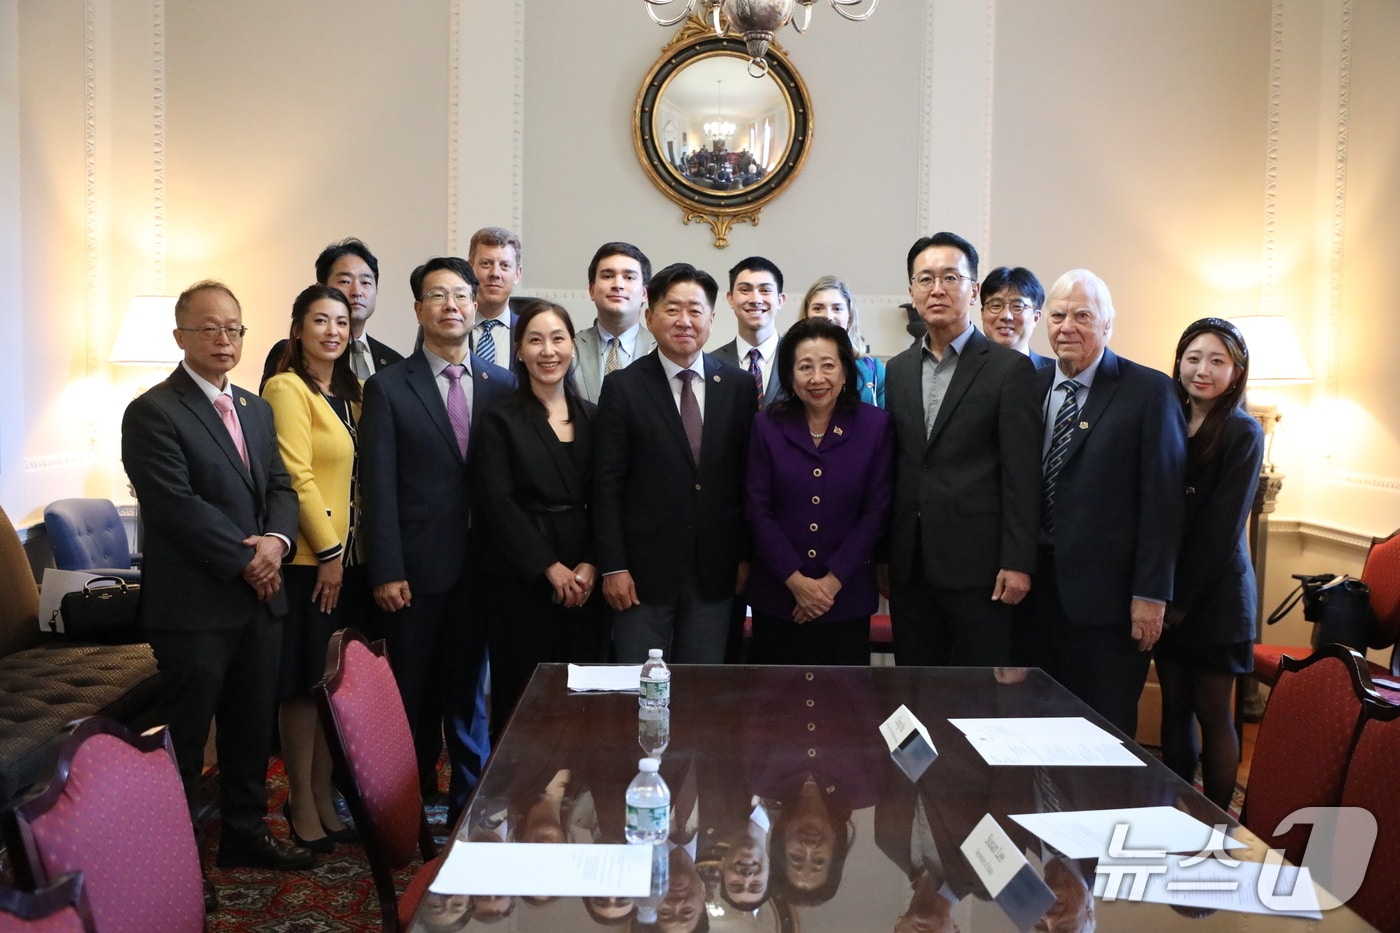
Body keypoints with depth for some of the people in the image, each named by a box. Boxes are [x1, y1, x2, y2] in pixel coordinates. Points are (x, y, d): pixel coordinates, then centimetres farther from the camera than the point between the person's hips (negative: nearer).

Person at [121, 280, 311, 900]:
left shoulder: (257, 408, 15)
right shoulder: (153, 413, -10)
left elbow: (281, 486, 12)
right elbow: (177, 506, -18)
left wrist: (276, 540, -8)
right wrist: (245, 560, -14)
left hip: (259, 598, 7)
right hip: (194, 604, -7)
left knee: (253, 727, 16)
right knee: (185, 738, 3)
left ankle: (244, 834, 30)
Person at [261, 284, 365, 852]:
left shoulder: (349, 393, 15)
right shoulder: (286, 388, -9)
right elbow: (296, 477, -16)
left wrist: (347, 550, 9)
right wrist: (328, 551, -15)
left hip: (348, 555, 7)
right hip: (309, 560, -7)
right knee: (303, 686, 2)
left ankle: (325, 795, 25)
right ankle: (301, 803, 15)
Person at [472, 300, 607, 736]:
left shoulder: (592, 418, 11)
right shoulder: (500, 421, 0)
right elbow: (497, 502, -7)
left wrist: (591, 564, -7)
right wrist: (549, 566, -11)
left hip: (583, 582, 3)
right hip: (521, 580, -3)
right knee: (522, 697, 0)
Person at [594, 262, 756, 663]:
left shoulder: (740, 387, 4)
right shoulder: (623, 387, -3)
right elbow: (607, 484, -4)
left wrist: (747, 555, 5)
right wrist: (613, 568, -8)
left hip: (715, 572, 2)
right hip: (645, 569, -2)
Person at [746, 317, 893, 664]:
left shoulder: (876, 426, -2)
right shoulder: (767, 426, 0)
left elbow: (876, 512, -3)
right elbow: (758, 511, -2)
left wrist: (833, 581, -9)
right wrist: (796, 580, -10)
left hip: (847, 598, 0)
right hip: (776, 597, 1)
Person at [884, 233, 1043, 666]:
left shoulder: (1009, 368, -3)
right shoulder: (898, 370, 13)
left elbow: (1021, 475, -7)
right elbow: (893, 466, 13)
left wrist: (1017, 563, -12)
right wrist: (881, 555, 11)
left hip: (977, 563, -5)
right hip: (909, 566, 5)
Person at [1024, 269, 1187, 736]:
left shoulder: (1148, 391, -5)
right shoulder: (1032, 387, 10)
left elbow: (1163, 499, -9)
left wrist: (1151, 594, -12)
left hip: (1107, 592, -4)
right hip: (1039, 586, 5)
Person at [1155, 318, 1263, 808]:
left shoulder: (1242, 433, -8)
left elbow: (1222, 526, -13)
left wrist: (1182, 601, -13)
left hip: (1215, 594, -5)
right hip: (1170, 594, 5)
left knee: (1212, 713, 3)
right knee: (1174, 706, 11)